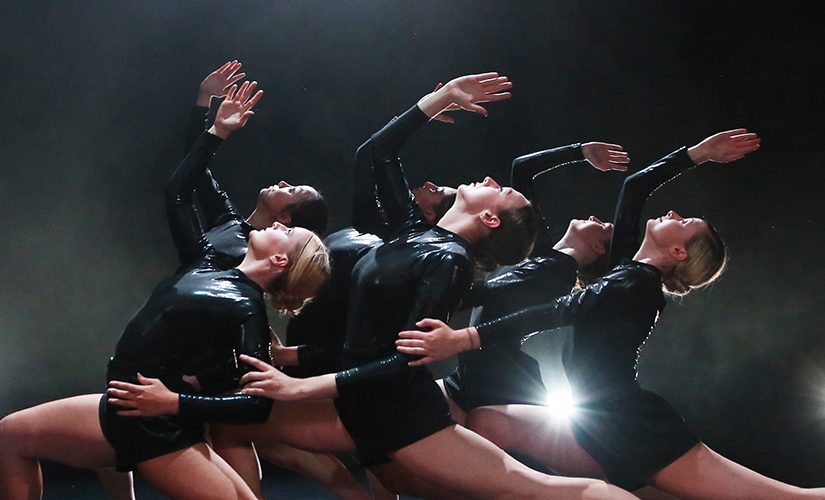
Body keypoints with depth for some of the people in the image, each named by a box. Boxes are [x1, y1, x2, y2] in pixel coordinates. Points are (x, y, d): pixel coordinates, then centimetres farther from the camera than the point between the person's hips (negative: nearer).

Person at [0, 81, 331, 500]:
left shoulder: (247, 310, -13)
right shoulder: (208, 267, 8)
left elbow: (258, 403, -20)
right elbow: (177, 194, 18)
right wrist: (217, 132, 15)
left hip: (155, 425, -7)